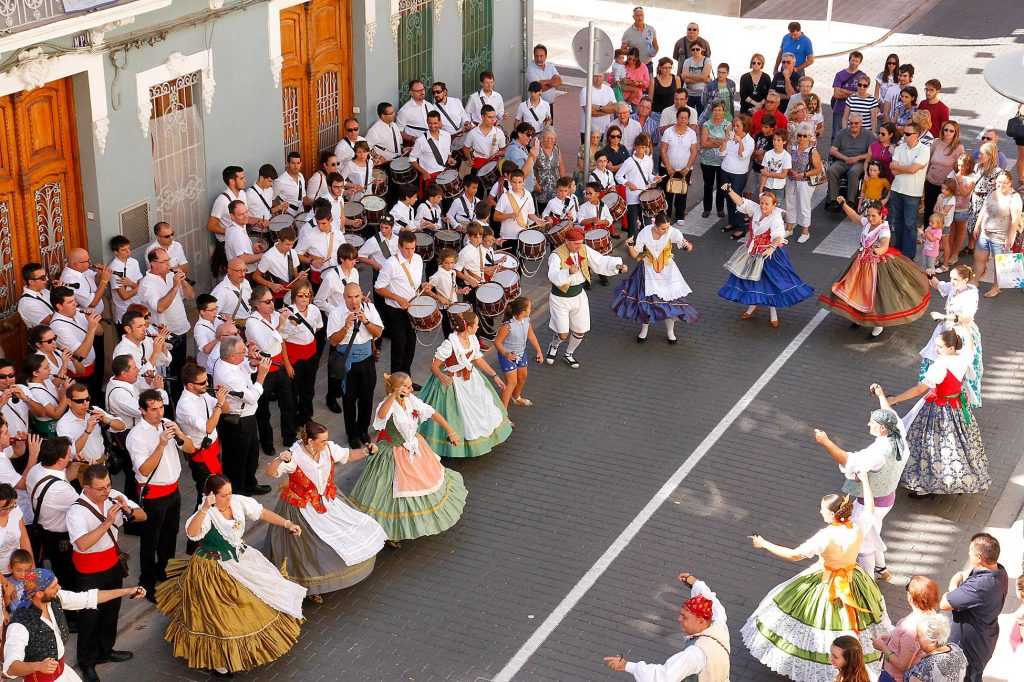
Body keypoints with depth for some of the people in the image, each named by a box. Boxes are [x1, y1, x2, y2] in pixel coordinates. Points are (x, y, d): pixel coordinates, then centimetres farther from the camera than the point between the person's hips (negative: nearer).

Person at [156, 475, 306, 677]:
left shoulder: (238, 502, -9)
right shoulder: (207, 514, -27)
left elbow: (262, 513, 1)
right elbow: (192, 533, -44)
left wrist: (287, 524, -2)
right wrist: (205, 509, -52)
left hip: (240, 558, 7)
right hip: (214, 568, -7)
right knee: (221, 614, 2)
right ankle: (218, 660, 18)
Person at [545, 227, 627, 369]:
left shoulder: (584, 250, -7)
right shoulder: (556, 255, -25)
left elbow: (601, 261, -6)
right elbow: (553, 276, -42)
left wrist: (617, 265, -24)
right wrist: (568, 272, -61)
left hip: (579, 296, 5)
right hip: (560, 299, -5)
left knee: (580, 332, 11)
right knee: (563, 335, -3)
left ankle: (569, 354, 41)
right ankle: (553, 346, 35)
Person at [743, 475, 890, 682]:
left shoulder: (824, 537, -31)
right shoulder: (858, 529, -20)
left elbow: (793, 555, -22)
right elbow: (870, 509, 3)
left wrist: (764, 544, -12)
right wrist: (865, 481, 16)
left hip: (826, 585, -4)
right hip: (854, 582, 4)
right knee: (853, 622, 24)